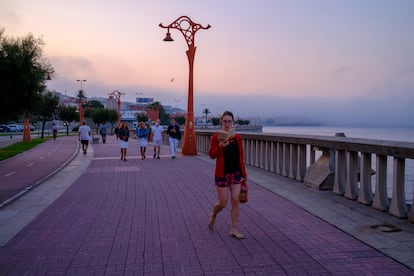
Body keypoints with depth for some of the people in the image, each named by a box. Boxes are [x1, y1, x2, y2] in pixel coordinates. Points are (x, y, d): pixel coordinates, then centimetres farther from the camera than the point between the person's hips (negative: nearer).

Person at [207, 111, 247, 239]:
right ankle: (213, 214, 35)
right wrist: (220, 147, -26)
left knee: (235, 201, 2)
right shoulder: (216, 136, -6)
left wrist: (244, 173, 10)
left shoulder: (237, 137, 4)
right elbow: (211, 155, -8)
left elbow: (241, 156, 9)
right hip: (222, 173, -3)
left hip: (236, 173, 3)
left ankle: (234, 229, 13)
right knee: (222, 203, 1)